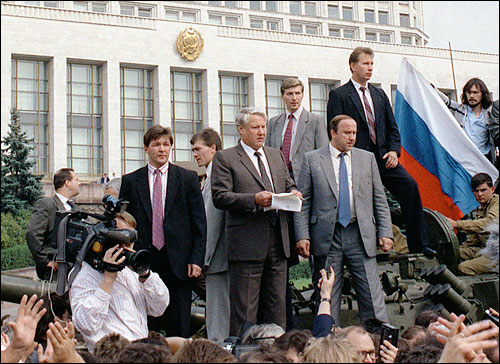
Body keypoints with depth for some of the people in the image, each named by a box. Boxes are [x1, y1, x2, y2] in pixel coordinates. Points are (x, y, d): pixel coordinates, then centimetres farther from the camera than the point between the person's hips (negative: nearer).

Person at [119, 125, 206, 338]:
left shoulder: (188, 178, 6)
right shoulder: (130, 181, 8)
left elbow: (199, 222, 4)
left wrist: (197, 259, -4)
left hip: (177, 262, -1)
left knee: (179, 328, 3)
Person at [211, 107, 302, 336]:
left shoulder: (276, 156, 19)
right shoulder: (224, 158, 0)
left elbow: (289, 186, 25)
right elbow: (220, 197, -9)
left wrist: (293, 194, 0)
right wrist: (254, 199, -20)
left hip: (277, 241, 6)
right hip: (247, 243, -6)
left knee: (276, 307, 10)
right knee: (244, 310, -4)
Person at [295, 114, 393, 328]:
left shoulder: (367, 159, 12)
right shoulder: (312, 160, 5)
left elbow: (380, 199, 12)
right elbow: (303, 202, 3)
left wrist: (385, 232, 2)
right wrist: (302, 236, -7)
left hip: (361, 236, 1)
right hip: (327, 236, -1)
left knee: (372, 294, -1)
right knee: (327, 297, 4)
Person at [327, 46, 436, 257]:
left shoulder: (379, 95, 21)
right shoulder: (339, 95, 3)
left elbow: (392, 127, 20)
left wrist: (394, 150, 2)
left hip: (382, 157, 4)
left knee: (409, 185, -15)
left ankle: (418, 245, -12)